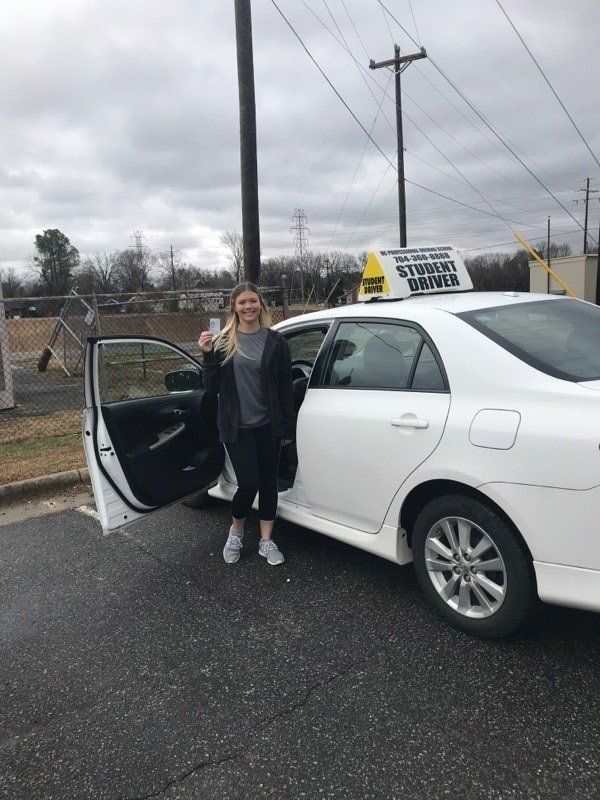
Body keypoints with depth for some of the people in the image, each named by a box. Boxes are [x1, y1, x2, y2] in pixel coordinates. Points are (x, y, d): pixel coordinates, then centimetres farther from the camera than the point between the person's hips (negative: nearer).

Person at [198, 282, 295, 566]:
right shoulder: (223, 342, 1)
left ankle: (266, 541, 24)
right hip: (236, 426, -1)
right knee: (248, 484, -5)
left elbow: (285, 387, 3)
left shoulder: (275, 342, 2)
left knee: (269, 482, 8)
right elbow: (212, 388, -1)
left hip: (267, 425, 2)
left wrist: (288, 427, 2)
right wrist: (208, 355, -13)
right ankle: (236, 531, 23)